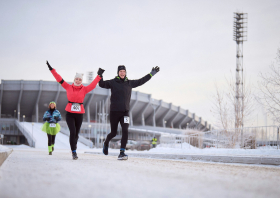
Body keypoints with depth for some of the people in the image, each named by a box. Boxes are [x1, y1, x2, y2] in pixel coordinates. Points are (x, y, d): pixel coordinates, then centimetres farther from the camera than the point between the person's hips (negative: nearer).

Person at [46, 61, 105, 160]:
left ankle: (74, 143, 42)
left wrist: (99, 76, -13)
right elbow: (59, 79, 2)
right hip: (70, 113, -1)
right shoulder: (68, 87, 3)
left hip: (79, 114, 1)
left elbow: (93, 84, -4)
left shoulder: (84, 89, 3)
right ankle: (74, 152, -5)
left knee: (76, 133, 10)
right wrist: (51, 69, 0)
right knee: (72, 131, -13)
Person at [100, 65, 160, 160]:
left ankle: (122, 153, -11)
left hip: (125, 112, 3)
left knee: (125, 131, -14)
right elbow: (102, 84, -11)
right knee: (113, 133, 6)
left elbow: (141, 81, 20)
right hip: (114, 111, -3)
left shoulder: (129, 83, 10)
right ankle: (106, 143, 39)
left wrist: (151, 74, 21)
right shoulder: (113, 82, -2)